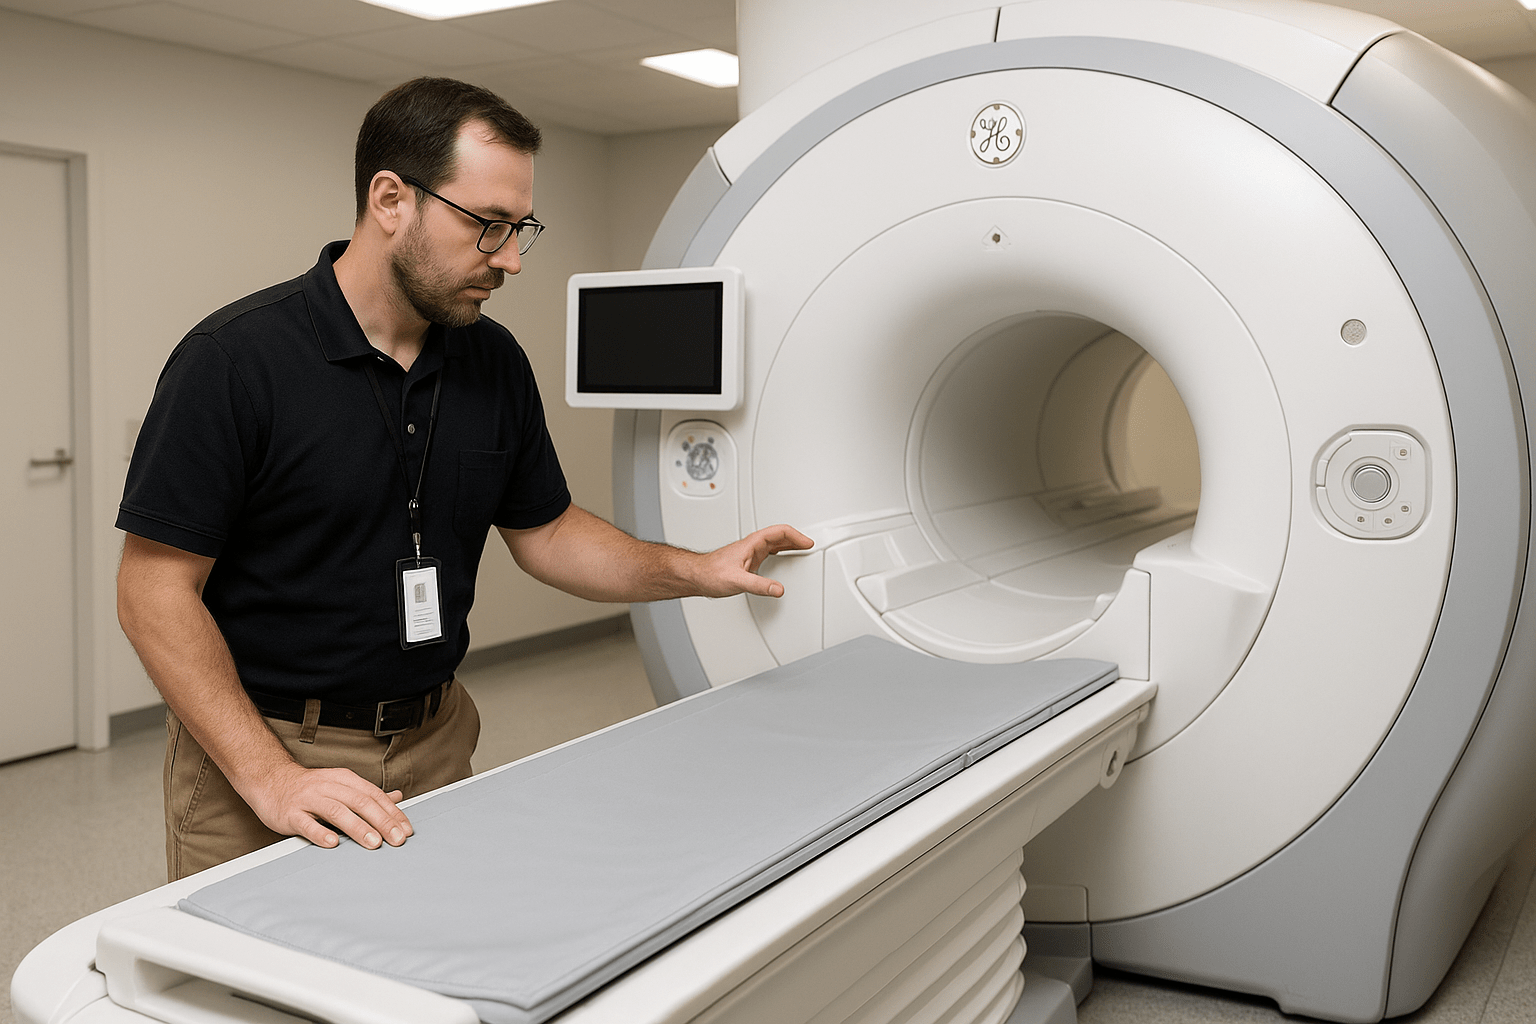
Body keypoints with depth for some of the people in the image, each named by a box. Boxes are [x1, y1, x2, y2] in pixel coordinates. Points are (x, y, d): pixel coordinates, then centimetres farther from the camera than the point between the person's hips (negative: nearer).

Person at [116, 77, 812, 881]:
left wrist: (698, 571, -5)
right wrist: (270, 777, -24)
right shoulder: (234, 359, -16)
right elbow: (157, 590, -16)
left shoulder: (495, 362, 1)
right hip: (254, 747, -4)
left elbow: (544, 530, 10)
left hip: (435, 745, 5)